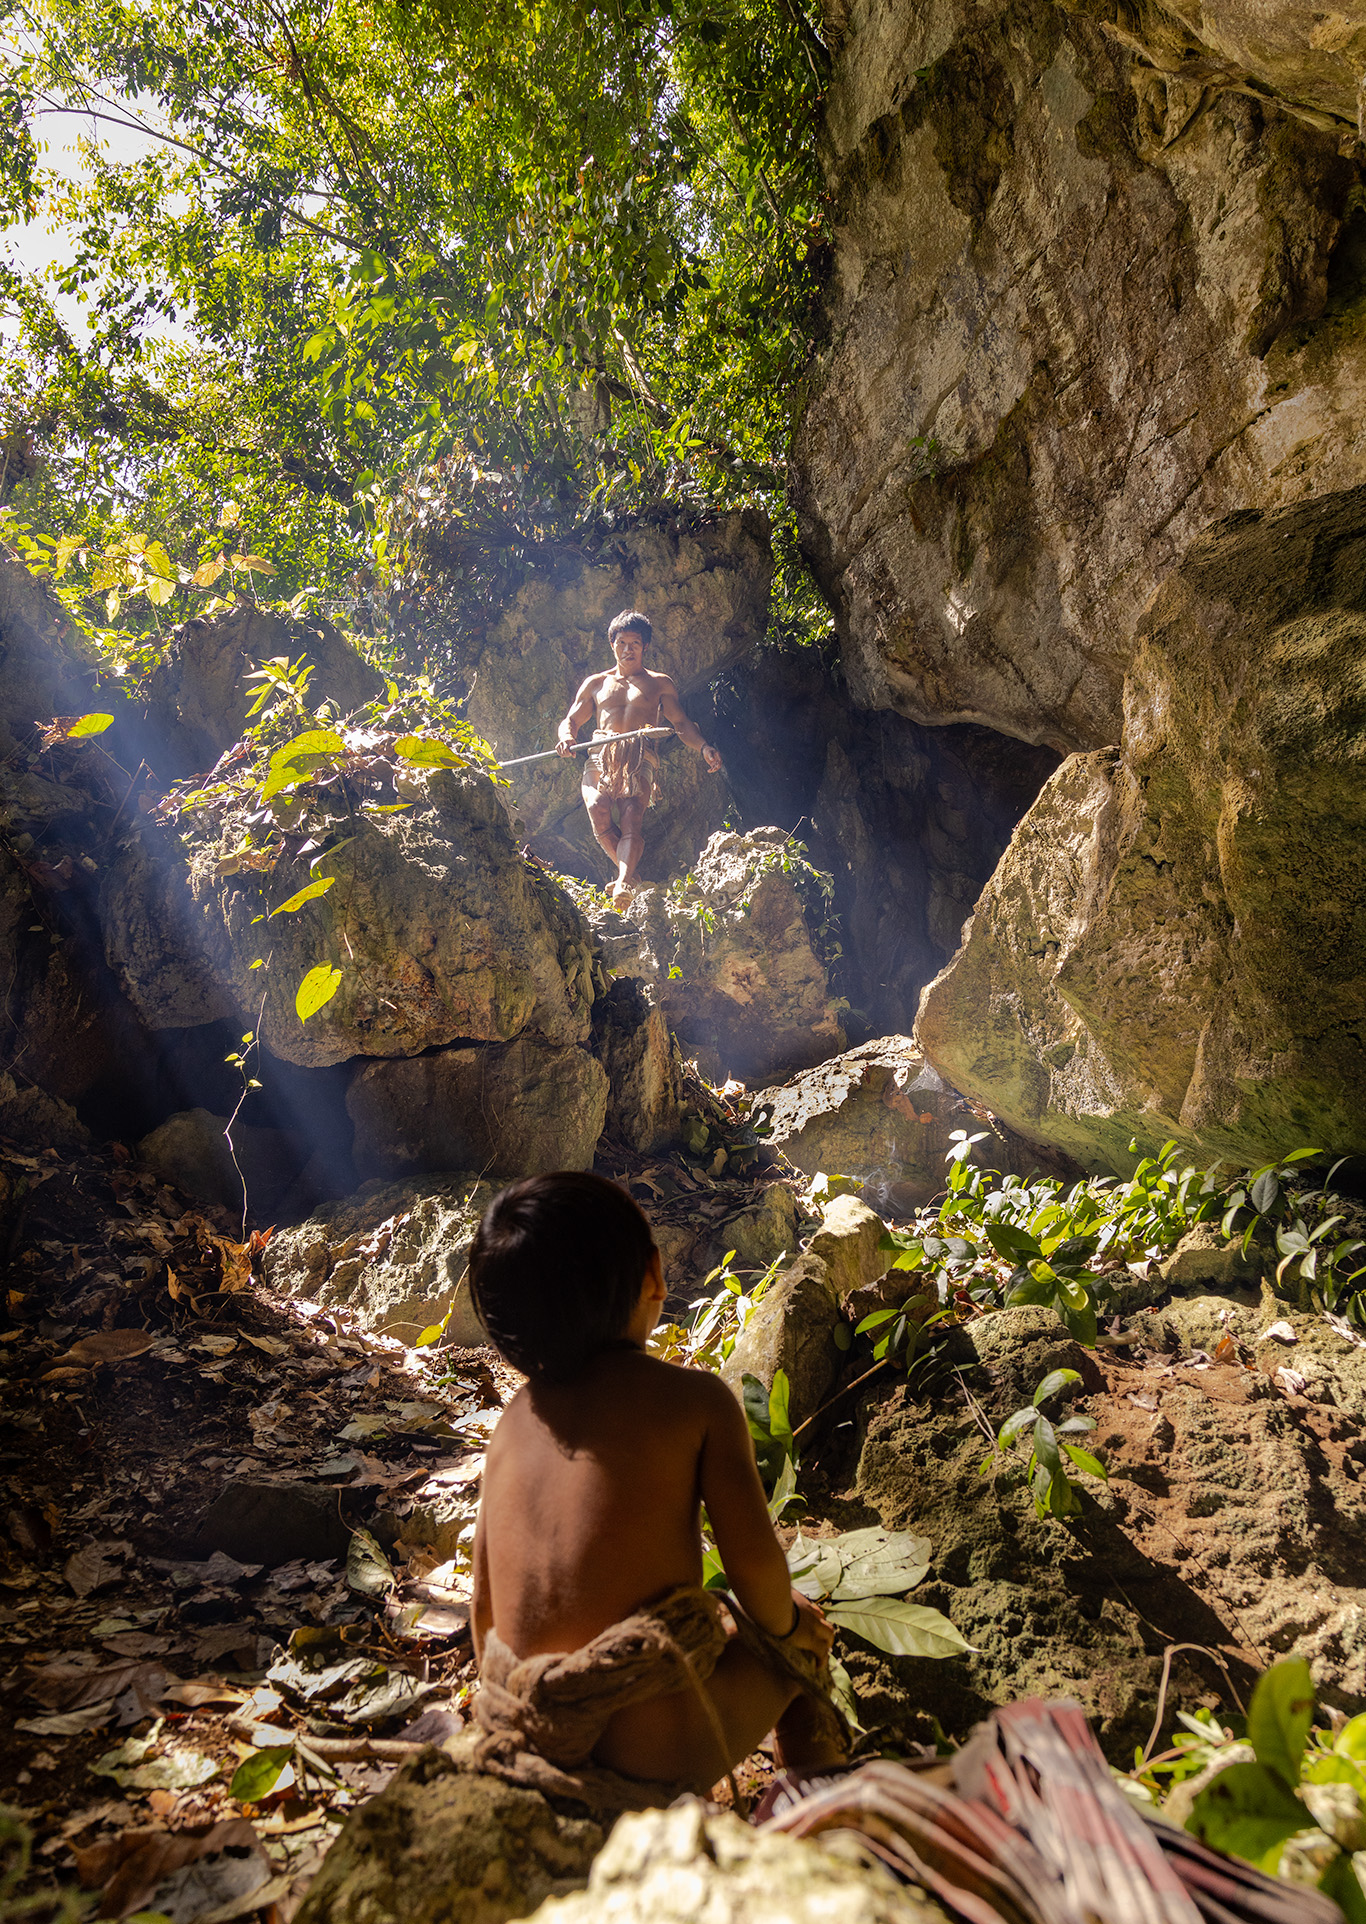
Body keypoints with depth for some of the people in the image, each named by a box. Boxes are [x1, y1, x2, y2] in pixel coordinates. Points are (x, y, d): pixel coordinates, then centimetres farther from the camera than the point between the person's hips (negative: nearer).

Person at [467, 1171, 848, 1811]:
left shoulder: (514, 1419, 3)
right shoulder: (695, 1396, -11)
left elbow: (484, 1602, 9)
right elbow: (753, 1561, -9)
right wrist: (786, 1626, 14)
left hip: (518, 1731, 5)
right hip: (653, 1756, -5)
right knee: (803, 1646, 22)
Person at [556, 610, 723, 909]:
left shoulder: (659, 683, 23)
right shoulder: (596, 683, 27)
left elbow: (681, 723, 16)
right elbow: (571, 720, 25)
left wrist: (703, 747, -4)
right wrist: (567, 737, -1)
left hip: (640, 760, -2)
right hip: (600, 757, 2)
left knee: (632, 819, -28)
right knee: (597, 808, -31)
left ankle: (622, 885, -46)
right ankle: (629, 872, -25)